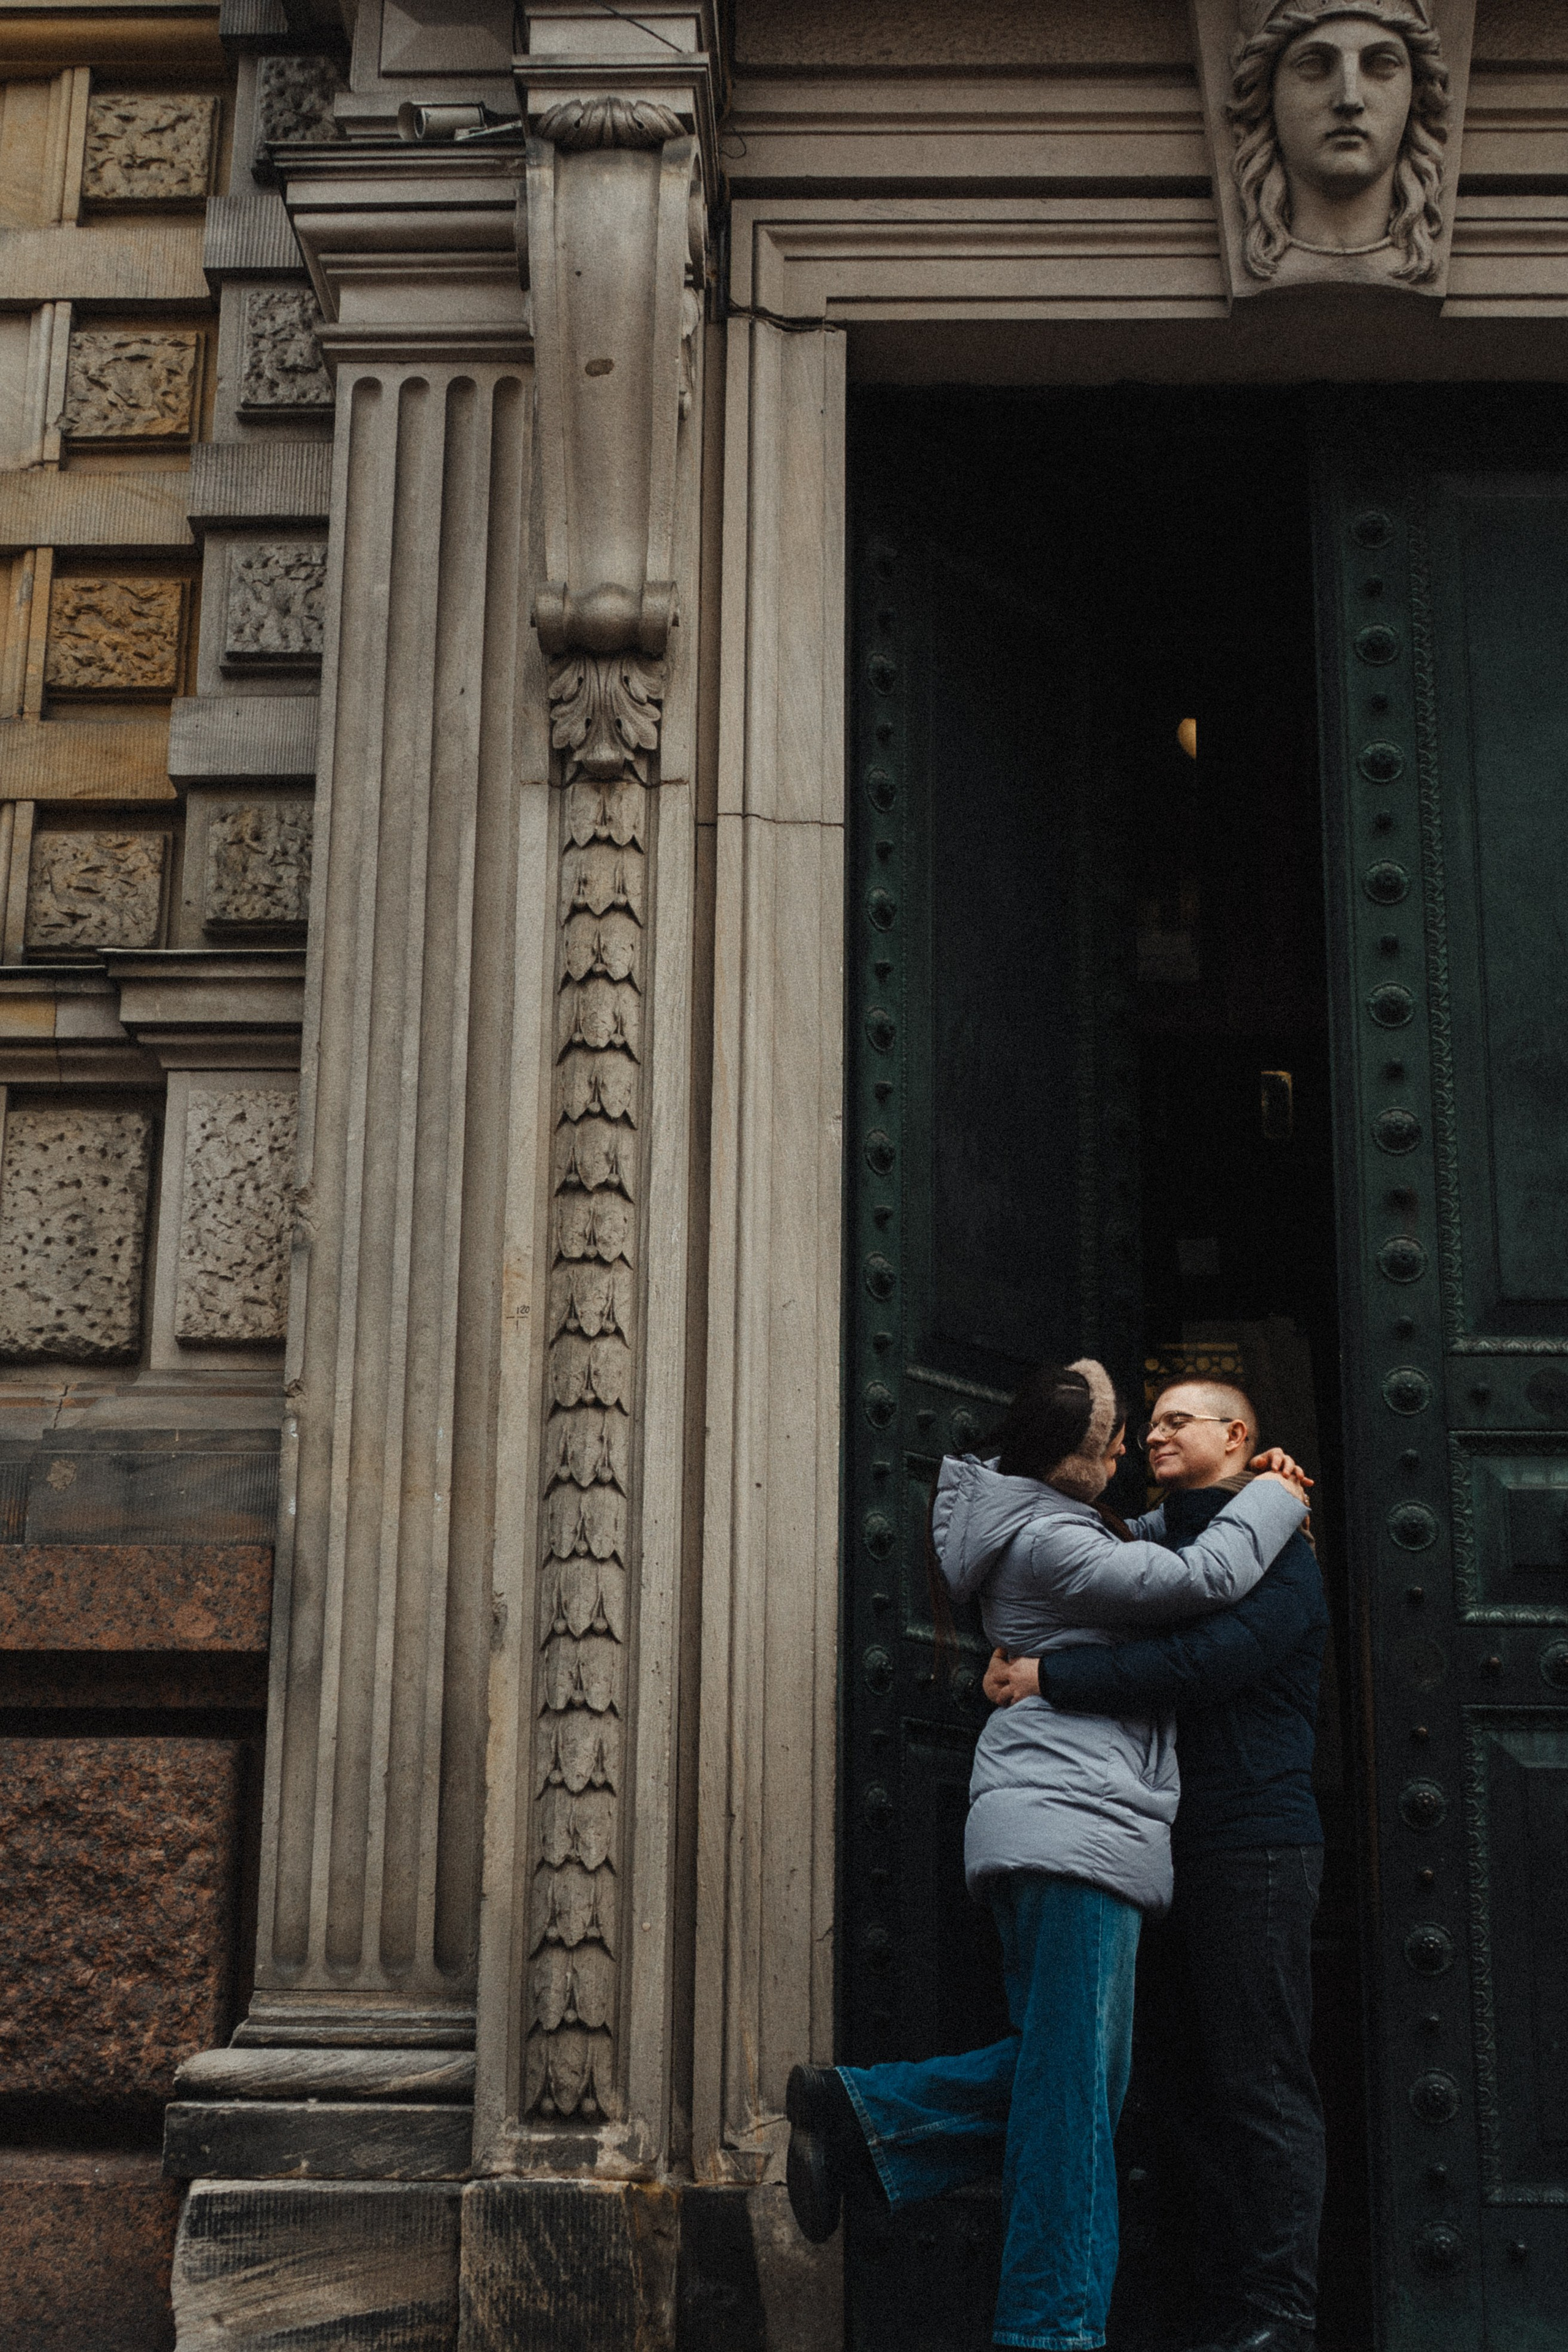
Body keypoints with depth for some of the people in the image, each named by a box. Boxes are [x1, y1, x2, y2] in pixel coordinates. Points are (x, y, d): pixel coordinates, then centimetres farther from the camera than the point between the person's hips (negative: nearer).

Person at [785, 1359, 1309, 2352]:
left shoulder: (1062, 1525, 17)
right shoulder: (1049, 1541, -14)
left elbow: (1149, 1546, 35)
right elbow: (1205, 1577, -18)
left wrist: (1246, 1503, 19)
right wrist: (1275, 1497, 0)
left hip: (1061, 1827, 10)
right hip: (1077, 1825, -10)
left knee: (1062, 2074, 14)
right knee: (1077, 2084, -7)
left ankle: (854, 2111, 8)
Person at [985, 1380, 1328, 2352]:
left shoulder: (1278, 1552, -4)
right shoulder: (1149, 1541, 20)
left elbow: (1205, 1662, -19)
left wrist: (1050, 1677, -18)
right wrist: (1017, 1658, 5)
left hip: (1253, 1846, -8)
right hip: (1166, 1848, 8)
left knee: (1261, 2084, -6)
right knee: (1185, 2081, 8)